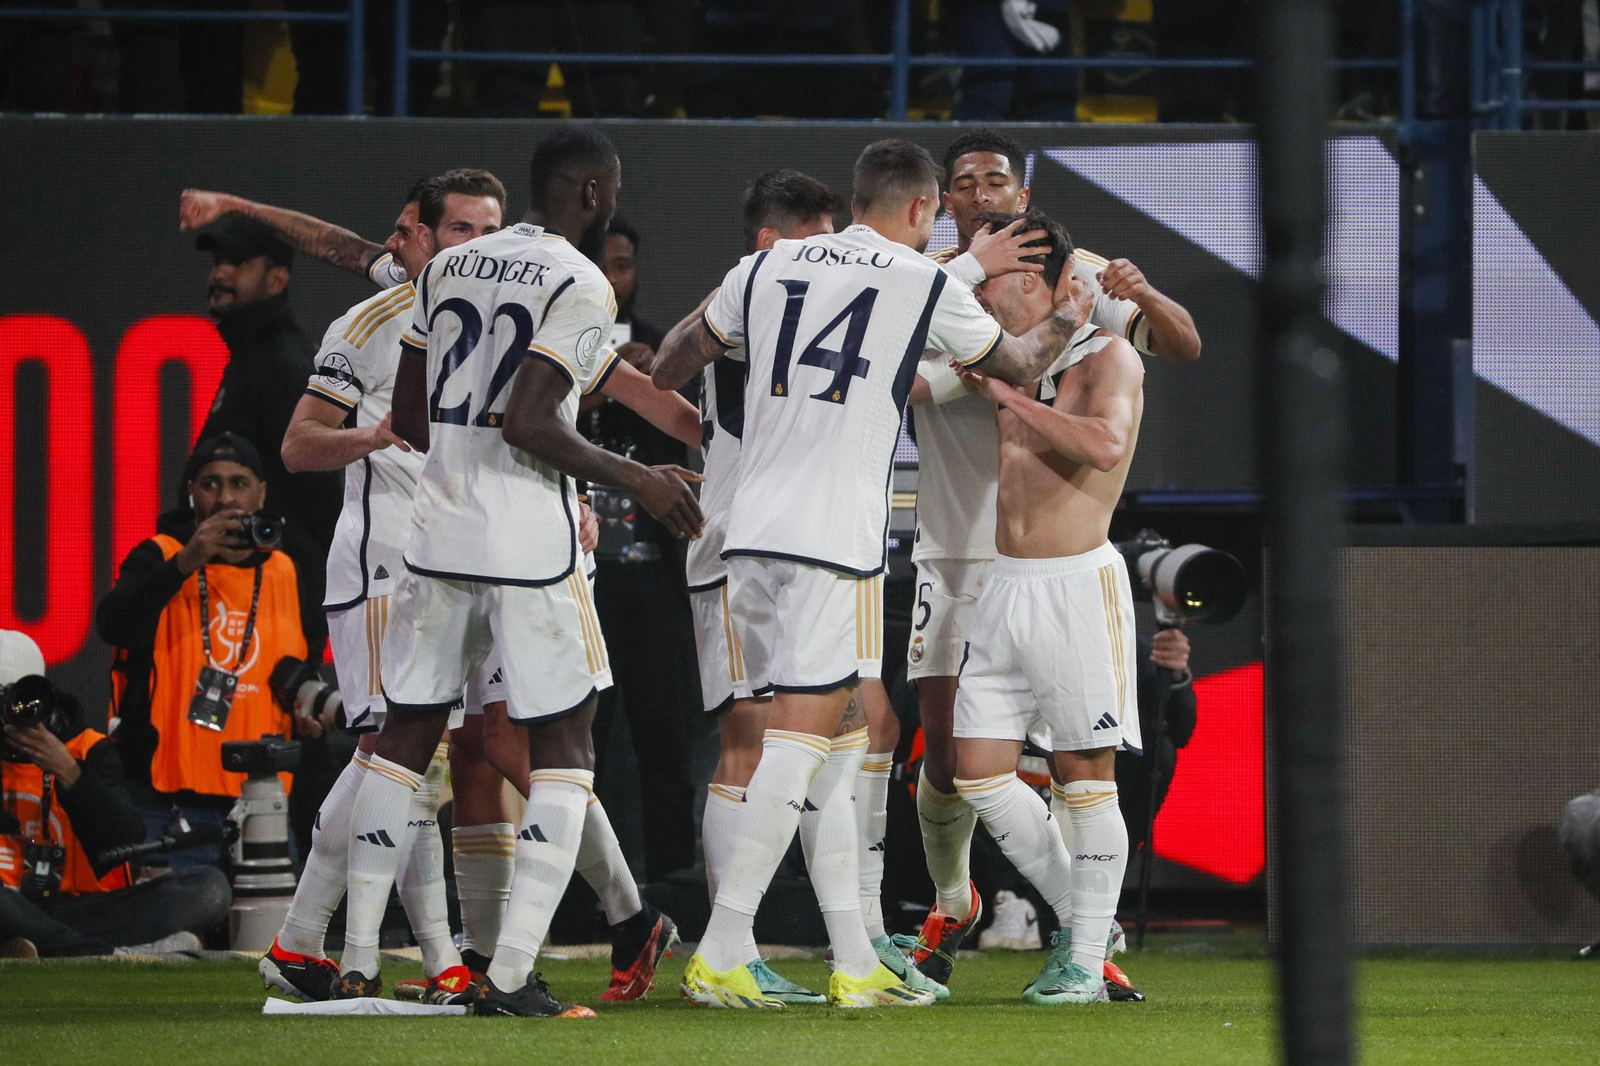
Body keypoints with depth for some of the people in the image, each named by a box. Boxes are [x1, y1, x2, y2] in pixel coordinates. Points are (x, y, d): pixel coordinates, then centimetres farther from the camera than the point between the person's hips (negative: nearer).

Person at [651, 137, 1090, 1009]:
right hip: (833, 542, -6)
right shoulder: (925, 286, 1)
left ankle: (854, 961, 11)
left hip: (751, 533, 6)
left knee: (837, 742, 12)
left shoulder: (767, 268, 12)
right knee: (801, 741, -7)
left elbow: (669, 369, 23)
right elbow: (1018, 365, 19)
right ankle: (718, 953, -14)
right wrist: (1071, 315, 39)